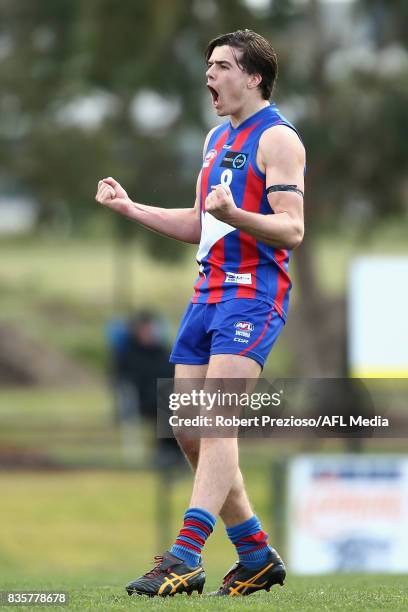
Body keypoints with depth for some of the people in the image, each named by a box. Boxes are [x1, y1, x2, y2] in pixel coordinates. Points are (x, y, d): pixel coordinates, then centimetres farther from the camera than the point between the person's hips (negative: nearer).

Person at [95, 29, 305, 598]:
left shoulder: (277, 138, -7)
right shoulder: (217, 139, 20)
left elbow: (292, 229, -16)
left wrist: (234, 214, -32)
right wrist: (130, 208, 21)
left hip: (254, 295, -9)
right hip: (208, 293, 9)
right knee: (189, 430, 5)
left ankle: (186, 558, -26)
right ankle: (257, 555, 14)